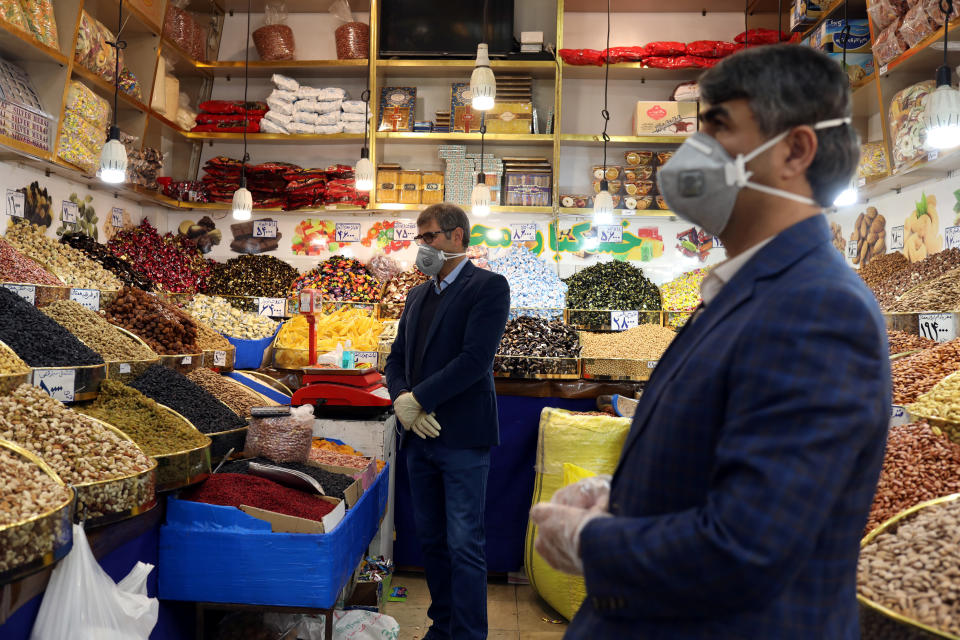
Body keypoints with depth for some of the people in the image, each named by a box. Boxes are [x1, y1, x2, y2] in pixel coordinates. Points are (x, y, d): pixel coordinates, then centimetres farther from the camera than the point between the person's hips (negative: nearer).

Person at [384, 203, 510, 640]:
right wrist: (401, 400, -5)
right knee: (431, 540, 16)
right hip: (419, 436, 7)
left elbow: (475, 358, -18)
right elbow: (397, 358, 15)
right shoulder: (417, 295, 16)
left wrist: (417, 400, -15)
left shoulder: (489, 286, -7)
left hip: (462, 439, -7)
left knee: (465, 546, -1)